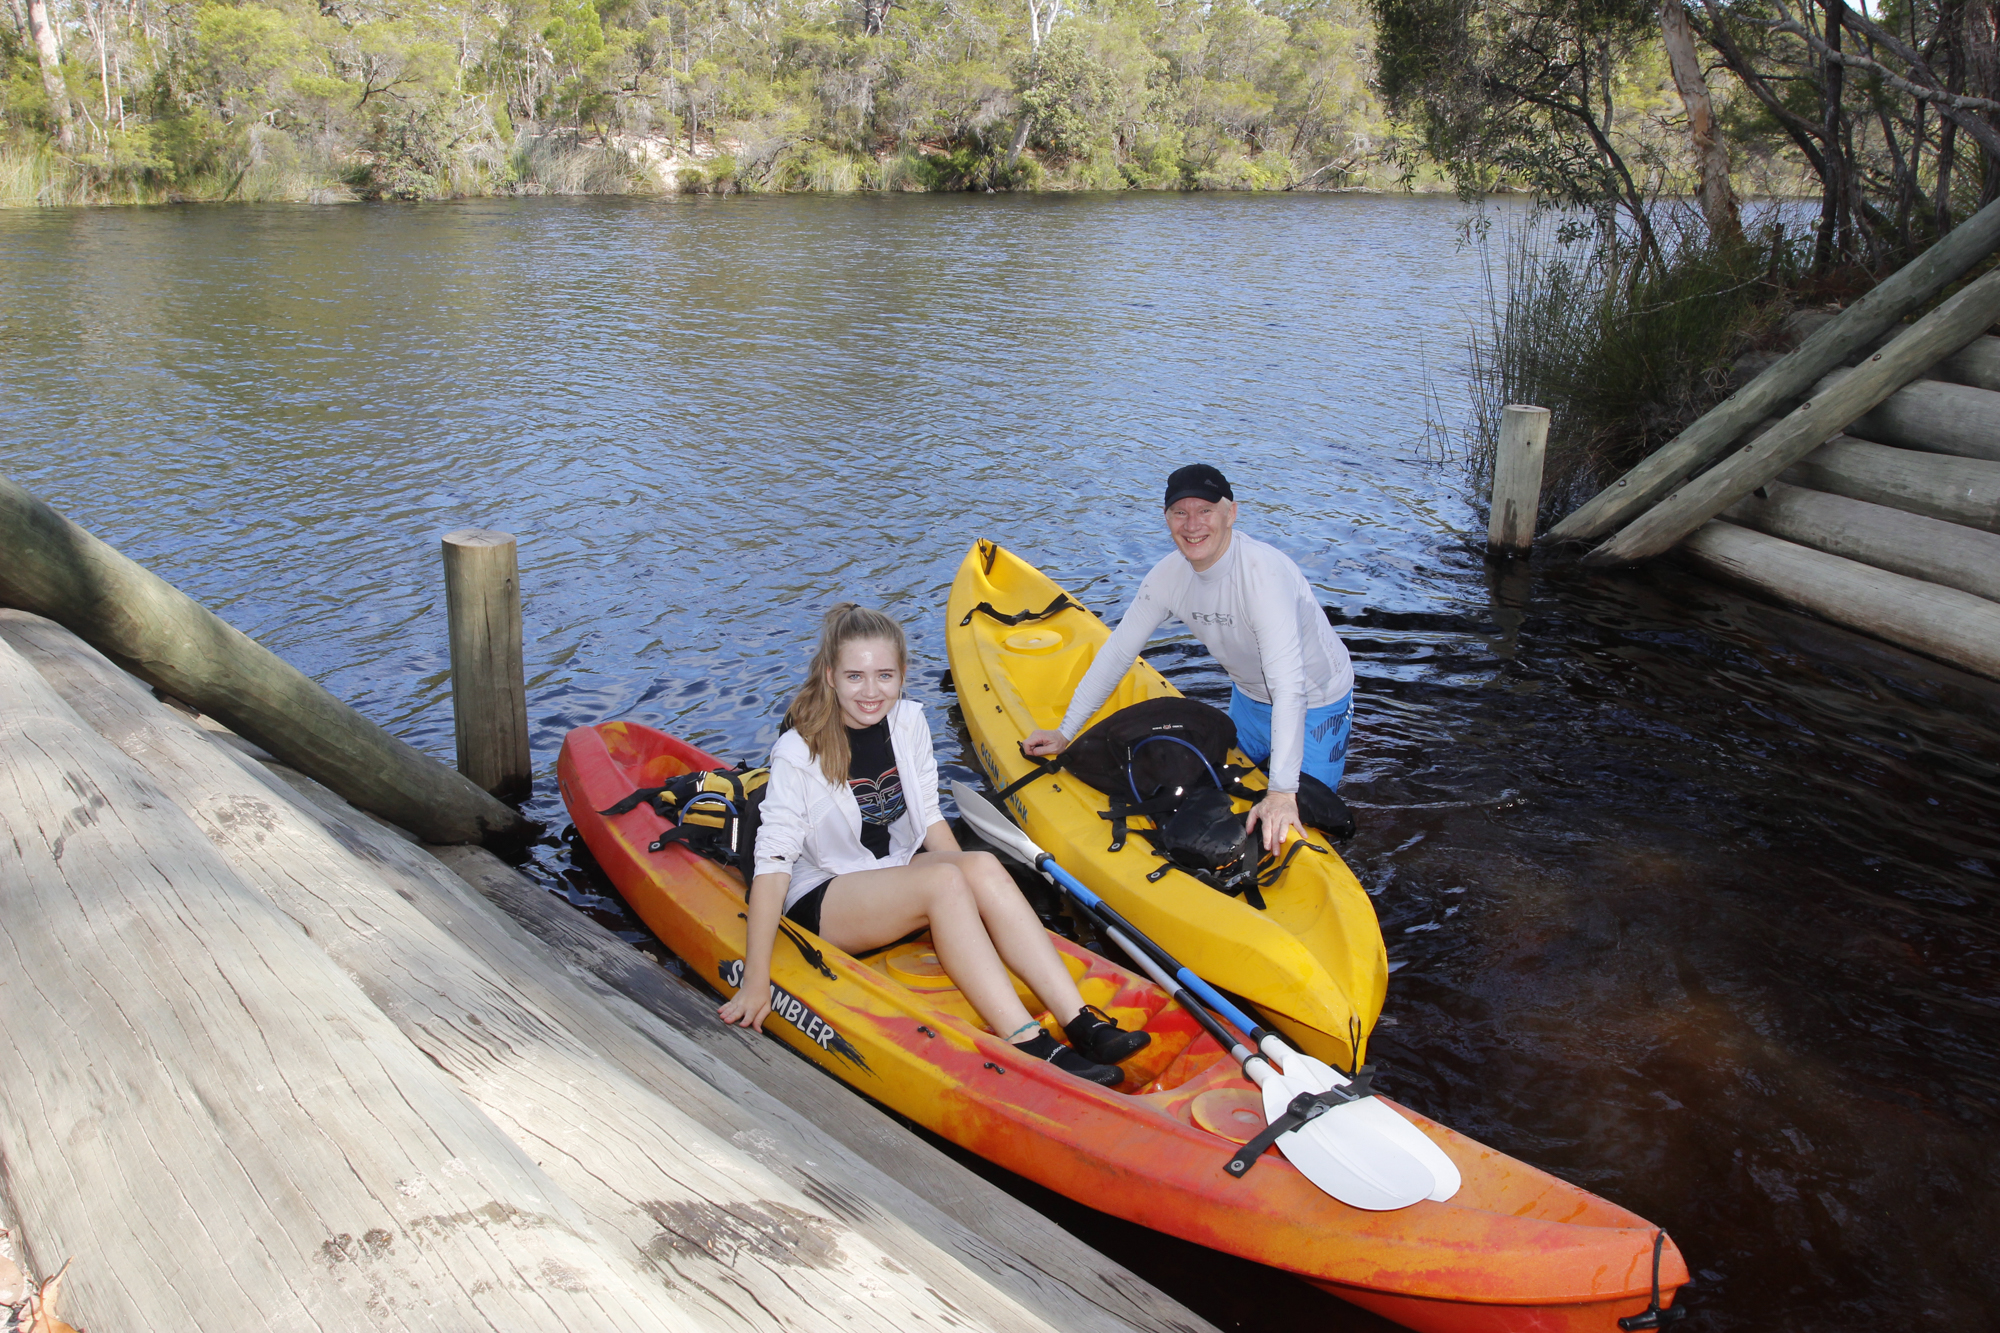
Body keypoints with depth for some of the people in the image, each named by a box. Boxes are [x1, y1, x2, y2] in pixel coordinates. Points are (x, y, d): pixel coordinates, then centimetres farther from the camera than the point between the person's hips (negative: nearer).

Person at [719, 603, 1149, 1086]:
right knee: (944, 880, -32)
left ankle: (1081, 1023, -33)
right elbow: (772, 862, -20)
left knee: (984, 866, -26)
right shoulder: (797, 754, -17)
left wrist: (981, 898, 0)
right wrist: (756, 982, -22)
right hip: (820, 902, -5)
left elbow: (928, 817, 7)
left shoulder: (909, 723, -2)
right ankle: (1029, 1046, -39)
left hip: (899, 874, 5)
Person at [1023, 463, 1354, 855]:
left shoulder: (1263, 572, -36)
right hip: (1249, 697, 6)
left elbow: (1288, 685, -41)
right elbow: (1117, 653, -6)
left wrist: (1283, 792, -46)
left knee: (1293, 828, -4)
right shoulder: (1169, 575, -15)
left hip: (1315, 705, -6)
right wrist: (1065, 733, -5)